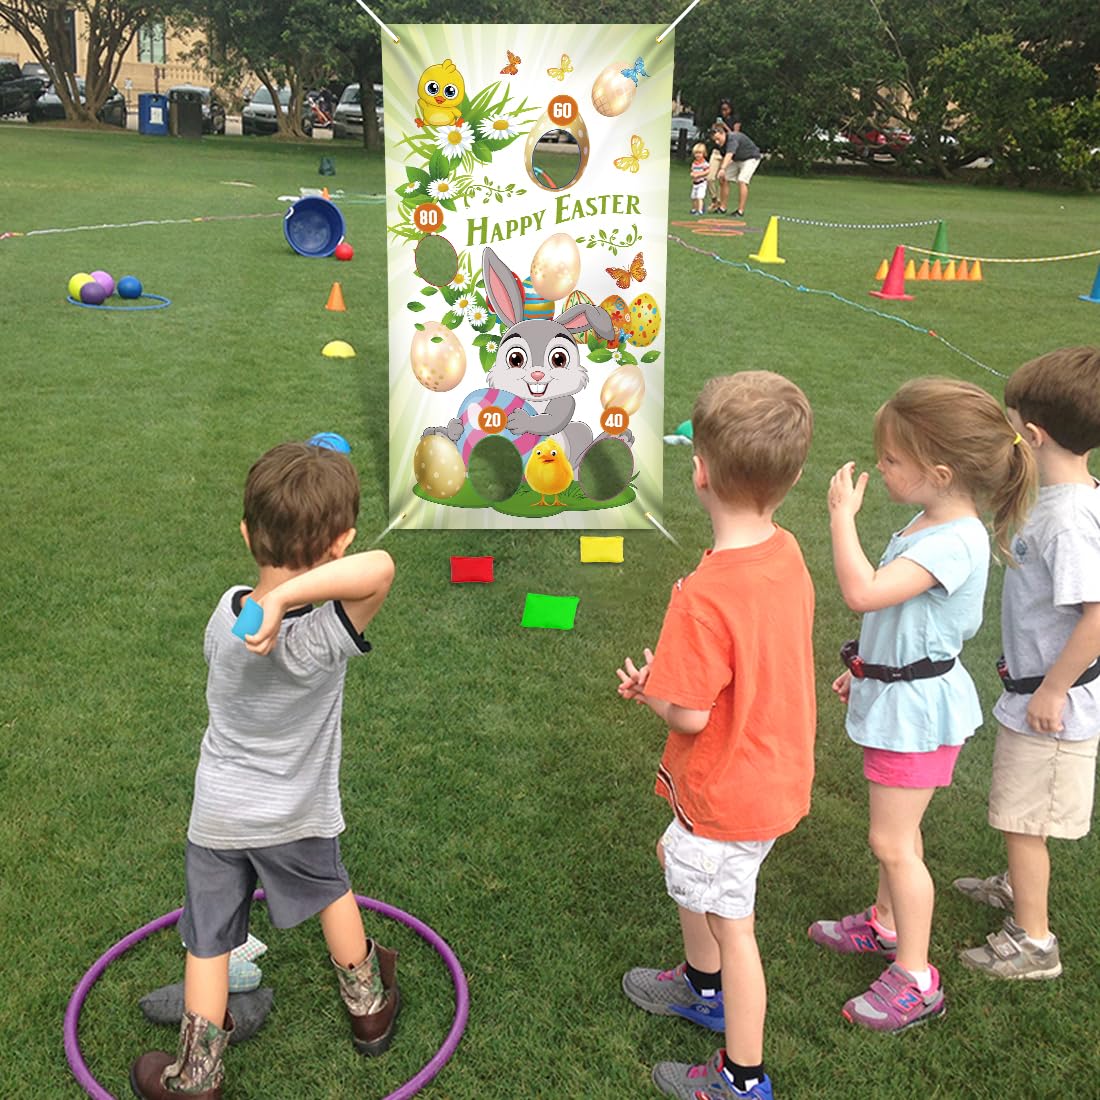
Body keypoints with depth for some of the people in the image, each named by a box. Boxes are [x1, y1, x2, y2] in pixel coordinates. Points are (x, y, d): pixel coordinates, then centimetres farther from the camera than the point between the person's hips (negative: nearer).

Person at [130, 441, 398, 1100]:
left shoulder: (226, 611, -18)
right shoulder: (325, 638, -32)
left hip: (217, 816, 2)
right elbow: (380, 567, -51)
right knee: (331, 891, 27)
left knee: (209, 941, 16)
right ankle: (369, 1004, 48)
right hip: (298, 817, -2)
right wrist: (287, 596, -50)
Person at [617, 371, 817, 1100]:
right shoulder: (787, 553, -7)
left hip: (728, 789, -8)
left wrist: (650, 689, -5)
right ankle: (704, 989, 53)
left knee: (731, 924, 10)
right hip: (779, 772, 9)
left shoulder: (705, 596, -33)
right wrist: (671, 676, 1)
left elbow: (690, 715, -25)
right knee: (679, 856, 30)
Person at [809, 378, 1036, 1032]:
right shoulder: (933, 524, 2)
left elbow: (864, 592, -39)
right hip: (896, 694, 9)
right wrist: (862, 669, 21)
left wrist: (842, 515, -28)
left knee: (893, 841, 0)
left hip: (916, 706, -9)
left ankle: (917, 980, 14)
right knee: (897, 830, 23)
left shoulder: (954, 543, -29)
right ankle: (887, 924, 42)